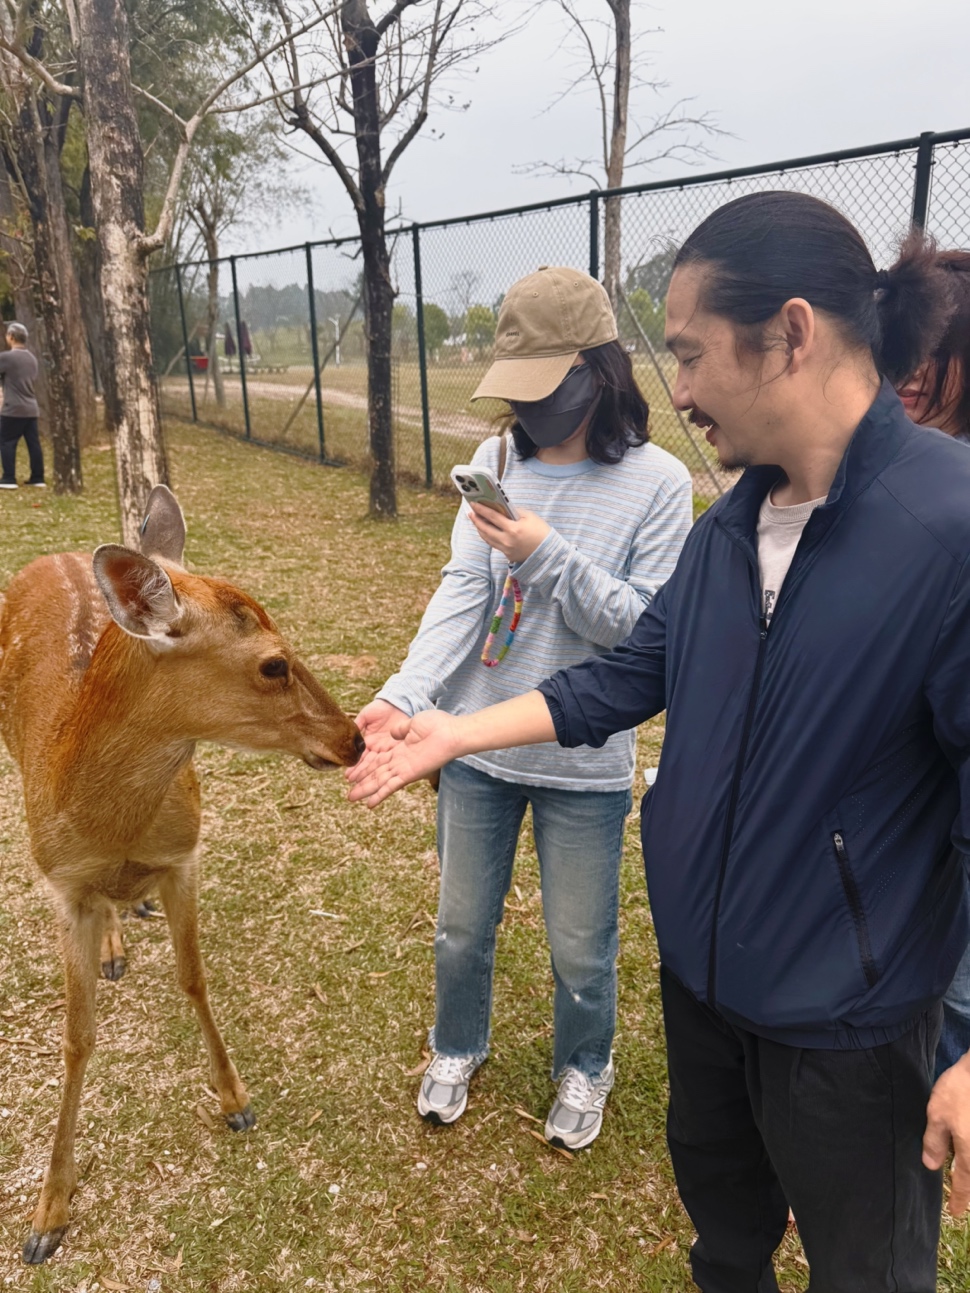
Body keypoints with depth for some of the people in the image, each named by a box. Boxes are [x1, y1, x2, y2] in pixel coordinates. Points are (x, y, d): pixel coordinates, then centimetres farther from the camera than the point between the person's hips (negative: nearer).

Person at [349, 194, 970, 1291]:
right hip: (701, 964, 7)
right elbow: (629, 675, 5)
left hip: (847, 1015, -6)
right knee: (716, 1198, 31)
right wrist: (453, 733, 1)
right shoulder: (732, 522, -2)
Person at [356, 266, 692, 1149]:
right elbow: (462, 591, -8)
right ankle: (457, 1049, 51)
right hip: (476, 746, 3)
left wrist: (548, 556, -25)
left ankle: (584, 1069, 46)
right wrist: (404, 697, -21)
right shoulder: (497, 459, -2)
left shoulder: (657, 482, -12)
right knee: (463, 927, 21)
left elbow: (646, 628, -14)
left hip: (584, 764, -3)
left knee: (581, 950, 14)